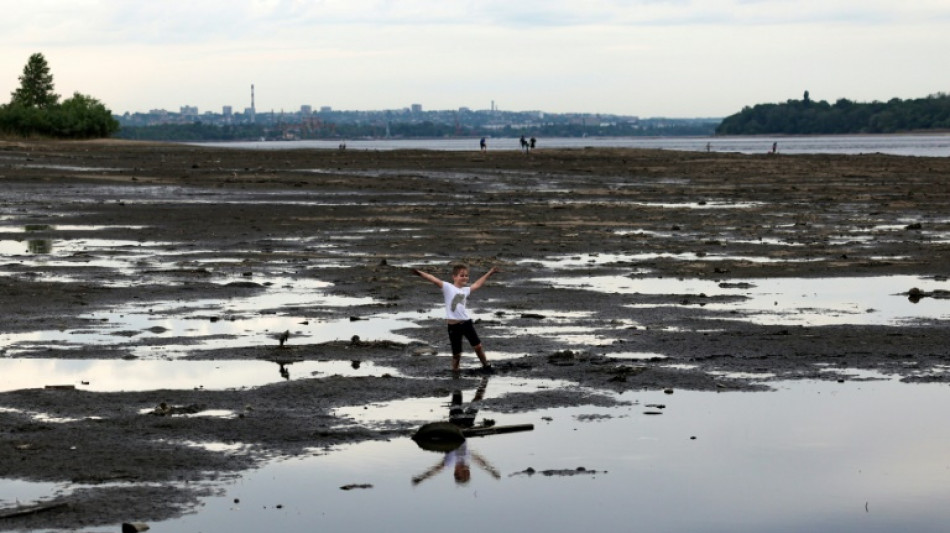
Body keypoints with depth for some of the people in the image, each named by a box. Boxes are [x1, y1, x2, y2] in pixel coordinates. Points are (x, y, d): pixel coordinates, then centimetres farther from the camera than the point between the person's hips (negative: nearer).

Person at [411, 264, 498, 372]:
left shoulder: (466, 290, 11)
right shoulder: (447, 287, -6)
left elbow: (477, 284, 28)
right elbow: (434, 280, -18)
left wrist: (489, 274, 36)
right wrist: (420, 273, -31)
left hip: (466, 322, 4)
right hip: (453, 325, -4)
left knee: (477, 346, 13)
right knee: (456, 353, 3)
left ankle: (486, 365, 33)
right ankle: (455, 370, 22)